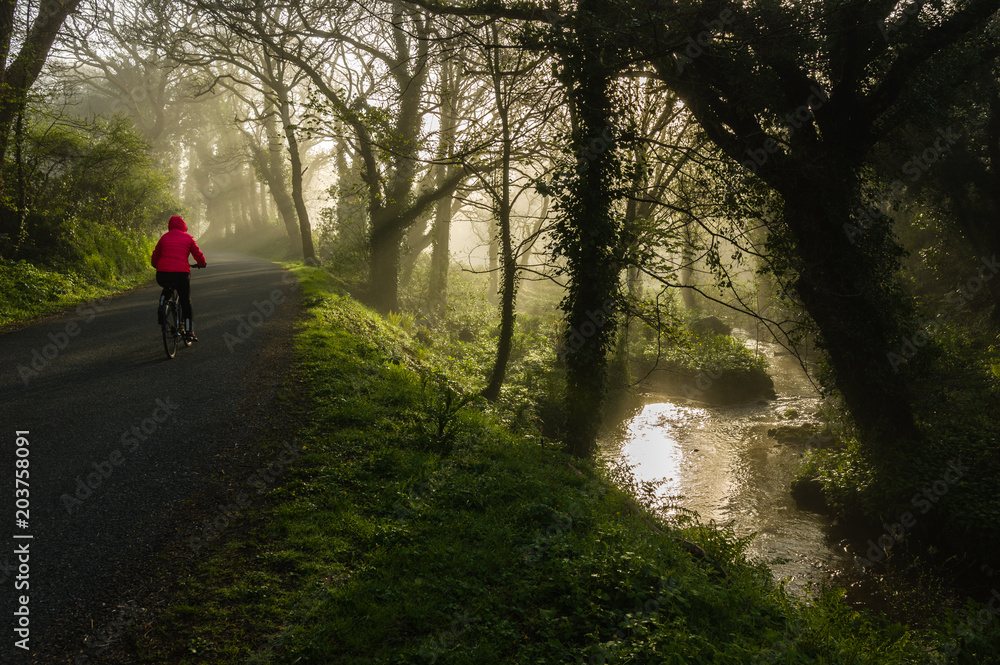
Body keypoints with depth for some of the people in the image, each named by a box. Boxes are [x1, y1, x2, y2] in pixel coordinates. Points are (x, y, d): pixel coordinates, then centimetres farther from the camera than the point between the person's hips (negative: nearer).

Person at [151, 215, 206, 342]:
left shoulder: (164, 237, 13)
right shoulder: (187, 237, 8)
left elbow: (155, 255, 19)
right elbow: (198, 254, 11)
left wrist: (156, 266, 39)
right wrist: (202, 264, 32)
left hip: (163, 274, 2)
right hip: (181, 273, -2)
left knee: (166, 290, 35)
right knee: (186, 302, 9)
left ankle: (161, 310, 12)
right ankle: (189, 331, 6)